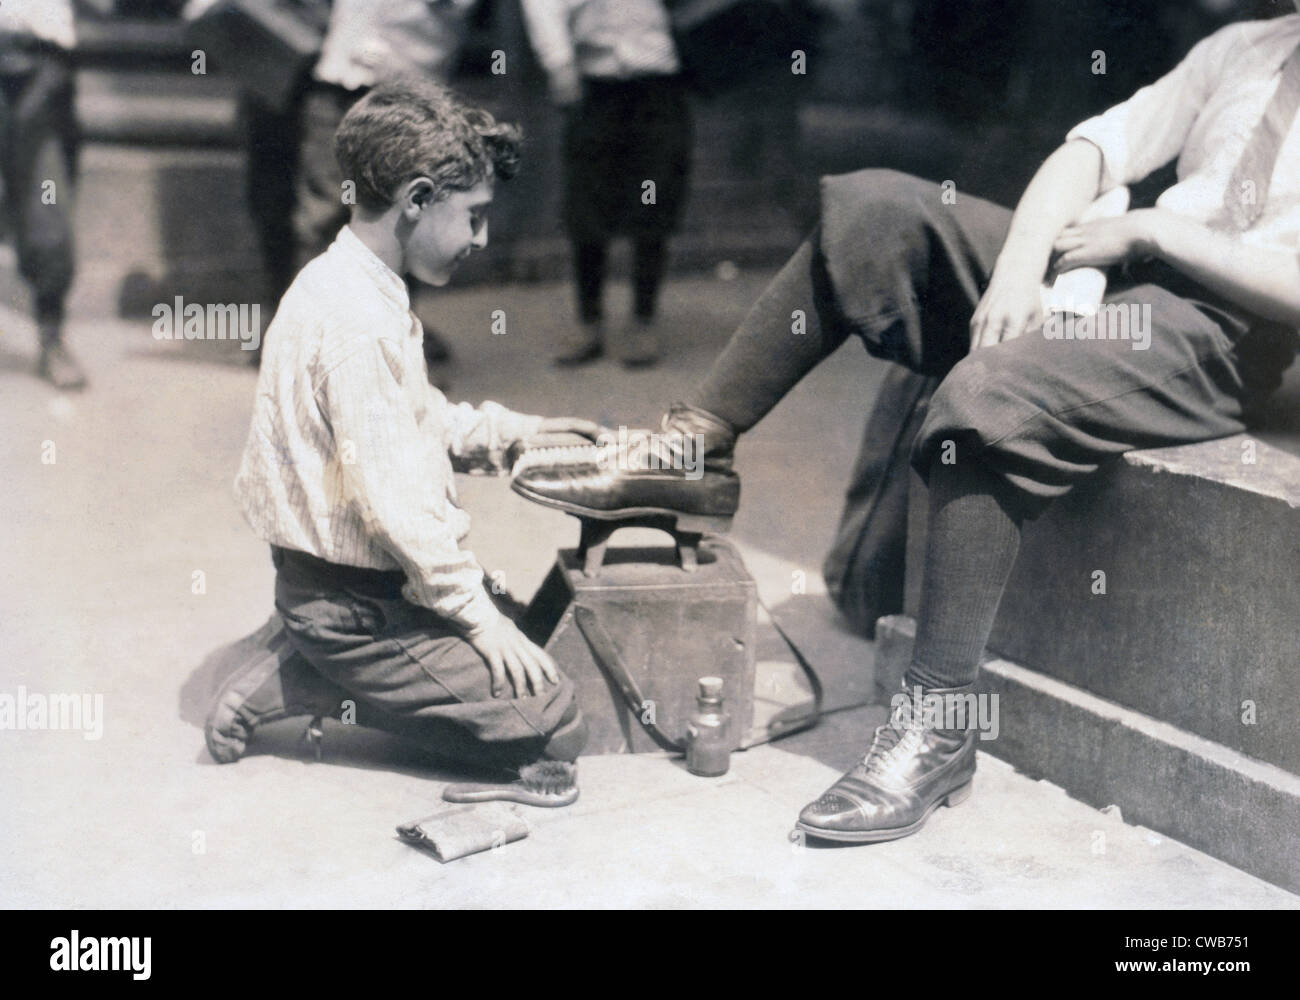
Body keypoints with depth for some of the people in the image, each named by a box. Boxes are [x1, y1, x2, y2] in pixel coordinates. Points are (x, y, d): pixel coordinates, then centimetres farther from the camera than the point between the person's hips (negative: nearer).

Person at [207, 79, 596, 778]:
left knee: (528, 639, 20)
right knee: (550, 724, -9)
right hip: (352, 603, -10)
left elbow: (422, 420, 21)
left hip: (361, 579, 10)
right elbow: (390, 492, -25)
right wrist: (474, 610, -17)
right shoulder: (354, 319, -23)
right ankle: (289, 685, -5)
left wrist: (514, 433, 11)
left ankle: (304, 658, 11)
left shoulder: (349, 286, 9)